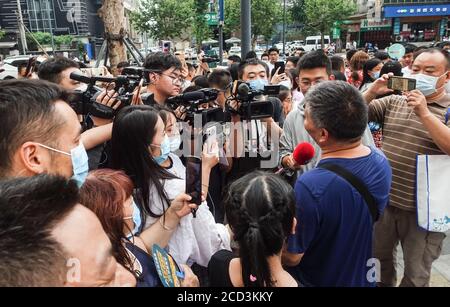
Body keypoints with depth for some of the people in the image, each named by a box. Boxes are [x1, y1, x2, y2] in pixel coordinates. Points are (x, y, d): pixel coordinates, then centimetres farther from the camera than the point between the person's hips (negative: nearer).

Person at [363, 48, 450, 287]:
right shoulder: (393, 101, 6)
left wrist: (424, 113, -27)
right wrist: (372, 91, -14)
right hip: (384, 199, 4)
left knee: (416, 275, 14)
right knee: (378, 257, 24)